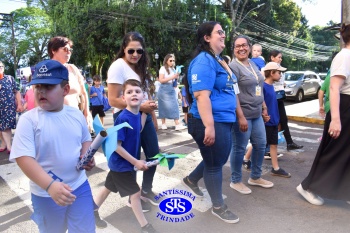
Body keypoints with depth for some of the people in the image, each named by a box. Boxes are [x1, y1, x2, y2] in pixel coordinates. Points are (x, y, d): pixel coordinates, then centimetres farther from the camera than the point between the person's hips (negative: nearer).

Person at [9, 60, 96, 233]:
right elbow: (23, 158, -22)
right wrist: (50, 185, -34)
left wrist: (86, 155, -8)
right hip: (46, 194, -2)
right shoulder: (28, 119, -15)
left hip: (80, 187, 3)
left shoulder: (76, 114, -3)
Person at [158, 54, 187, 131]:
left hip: (172, 90, 6)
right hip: (164, 90, -6)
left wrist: (176, 78, 0)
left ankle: (177, 125, -1)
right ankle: (163, 124, 7)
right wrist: (172, 77, -17)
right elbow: (161, 80, -14)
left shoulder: (173, 69, 14)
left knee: (174, 106, -1)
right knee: (164, 107, -1)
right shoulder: (163, 68, -4)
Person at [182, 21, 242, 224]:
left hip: (225, 121, 10)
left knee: (218, 160, 22)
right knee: (215, 163, 5)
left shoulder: (220, 60, 17)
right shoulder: (204, 61, -16)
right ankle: (218, 207, 25)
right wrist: (209, 126, -29)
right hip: (212, 122, -10)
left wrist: (240, 116, 26)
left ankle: (191, 180, 45)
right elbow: (201, 95, -25)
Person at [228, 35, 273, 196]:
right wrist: (240, 117, -23)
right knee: (239, 148, 1)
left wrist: (264, 108, 17)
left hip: (257, 114, 9)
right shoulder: (233, 66, -12)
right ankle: (235, 181, 19)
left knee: (260, 145, 15)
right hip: (242, 115, -9)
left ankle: (255, 177, 33)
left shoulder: (253, 64, 13)